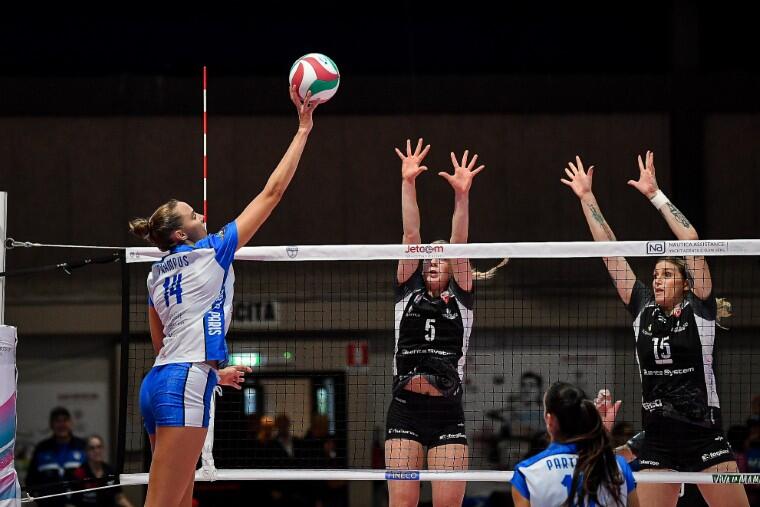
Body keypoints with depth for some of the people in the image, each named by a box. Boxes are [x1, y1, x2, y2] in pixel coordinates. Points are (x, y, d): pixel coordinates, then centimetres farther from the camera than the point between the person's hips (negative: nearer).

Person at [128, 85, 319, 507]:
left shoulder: (157, 275, 17)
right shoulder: (210, 252, -2)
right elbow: (273, 191, 0)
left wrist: (214, 370, 34)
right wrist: (303, 129, 6)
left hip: (158, 381, 9)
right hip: (185, 384, -9)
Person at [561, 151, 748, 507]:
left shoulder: (699, 310, -1)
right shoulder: (643, 310, 9)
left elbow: (691, 241, -10)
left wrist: (655, 194, -10)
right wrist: (586, 198, 9)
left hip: (704, 435, -4)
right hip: (657, 440, 4)